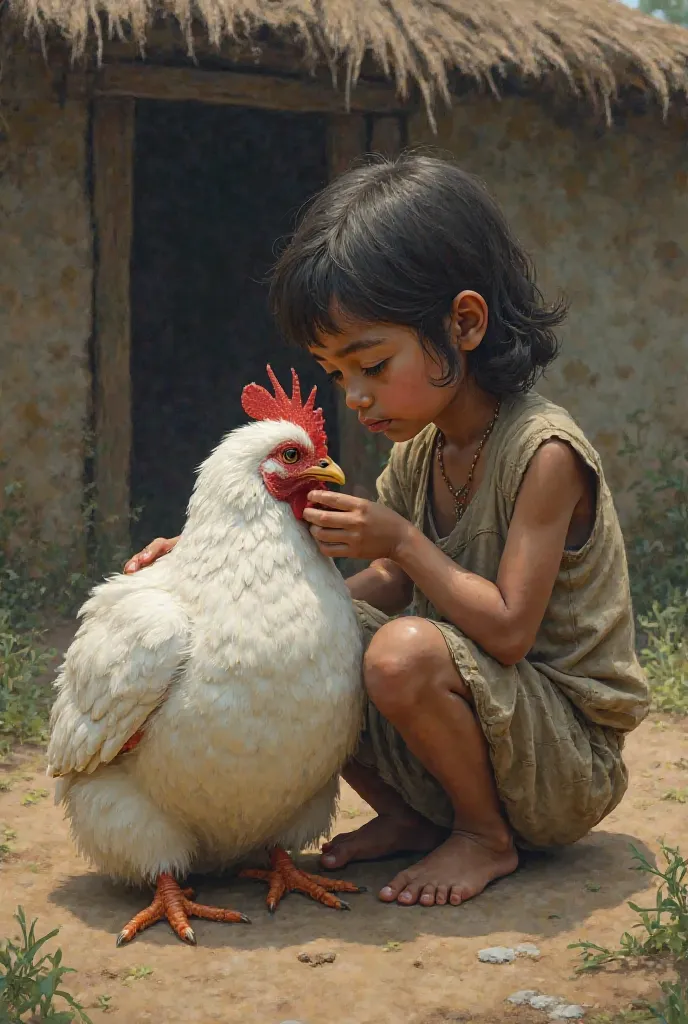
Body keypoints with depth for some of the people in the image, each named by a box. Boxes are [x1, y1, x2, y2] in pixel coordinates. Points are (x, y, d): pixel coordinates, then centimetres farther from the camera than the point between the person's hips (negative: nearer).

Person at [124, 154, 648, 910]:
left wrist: (402, 541, -22)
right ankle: (412, 817, 8)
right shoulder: (415, 454, 3)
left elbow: (507, 630, -24)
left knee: (406, 653, -35)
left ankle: (486, 838, -7)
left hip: (568, 757, -7)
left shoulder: (542, 450, -21)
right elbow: (383, 591, 2)